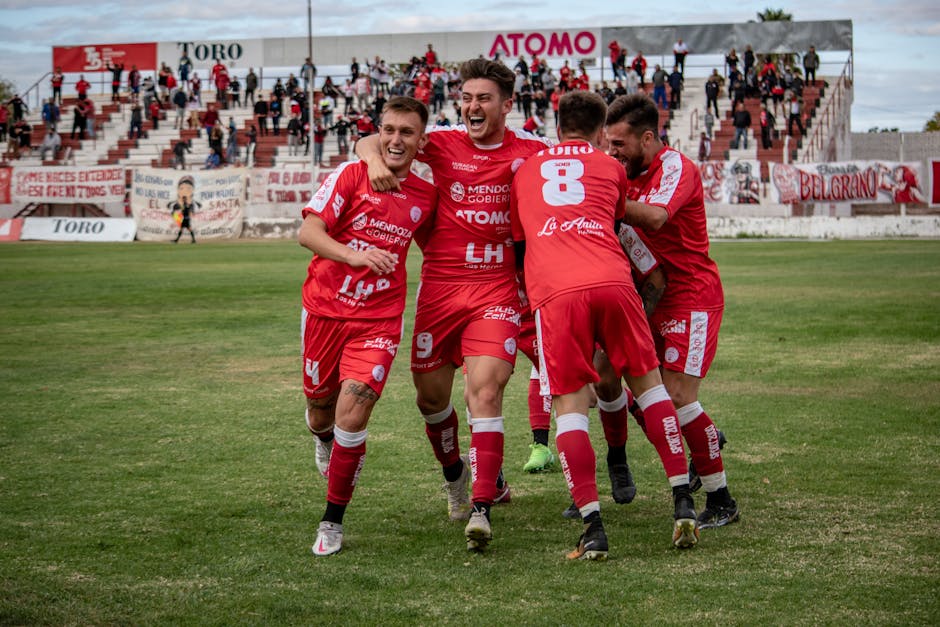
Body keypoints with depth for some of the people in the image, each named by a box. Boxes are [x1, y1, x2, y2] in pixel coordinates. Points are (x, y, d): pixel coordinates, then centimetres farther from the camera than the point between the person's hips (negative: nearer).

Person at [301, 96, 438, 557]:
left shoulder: (426, 196, 4)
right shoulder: (350, 175, -6)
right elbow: (308, 231, -17)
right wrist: (353, 254, -33)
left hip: (378, 318, 0)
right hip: (325, 308, 0)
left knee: (353, 411, -16)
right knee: (320, 407, 14)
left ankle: (333, 521, 0)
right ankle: (325, 441, 55)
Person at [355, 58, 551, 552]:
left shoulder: (531, 152, 0)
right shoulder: (442, 142, 1)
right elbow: (368, 142, 2)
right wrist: (376, 160, -22)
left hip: (498, 286, -2)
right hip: (439, 285, 2)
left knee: (485, 387, -18)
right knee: (431, 394, 11)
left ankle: (480, 509, -18)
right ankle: (454, 473, 41)